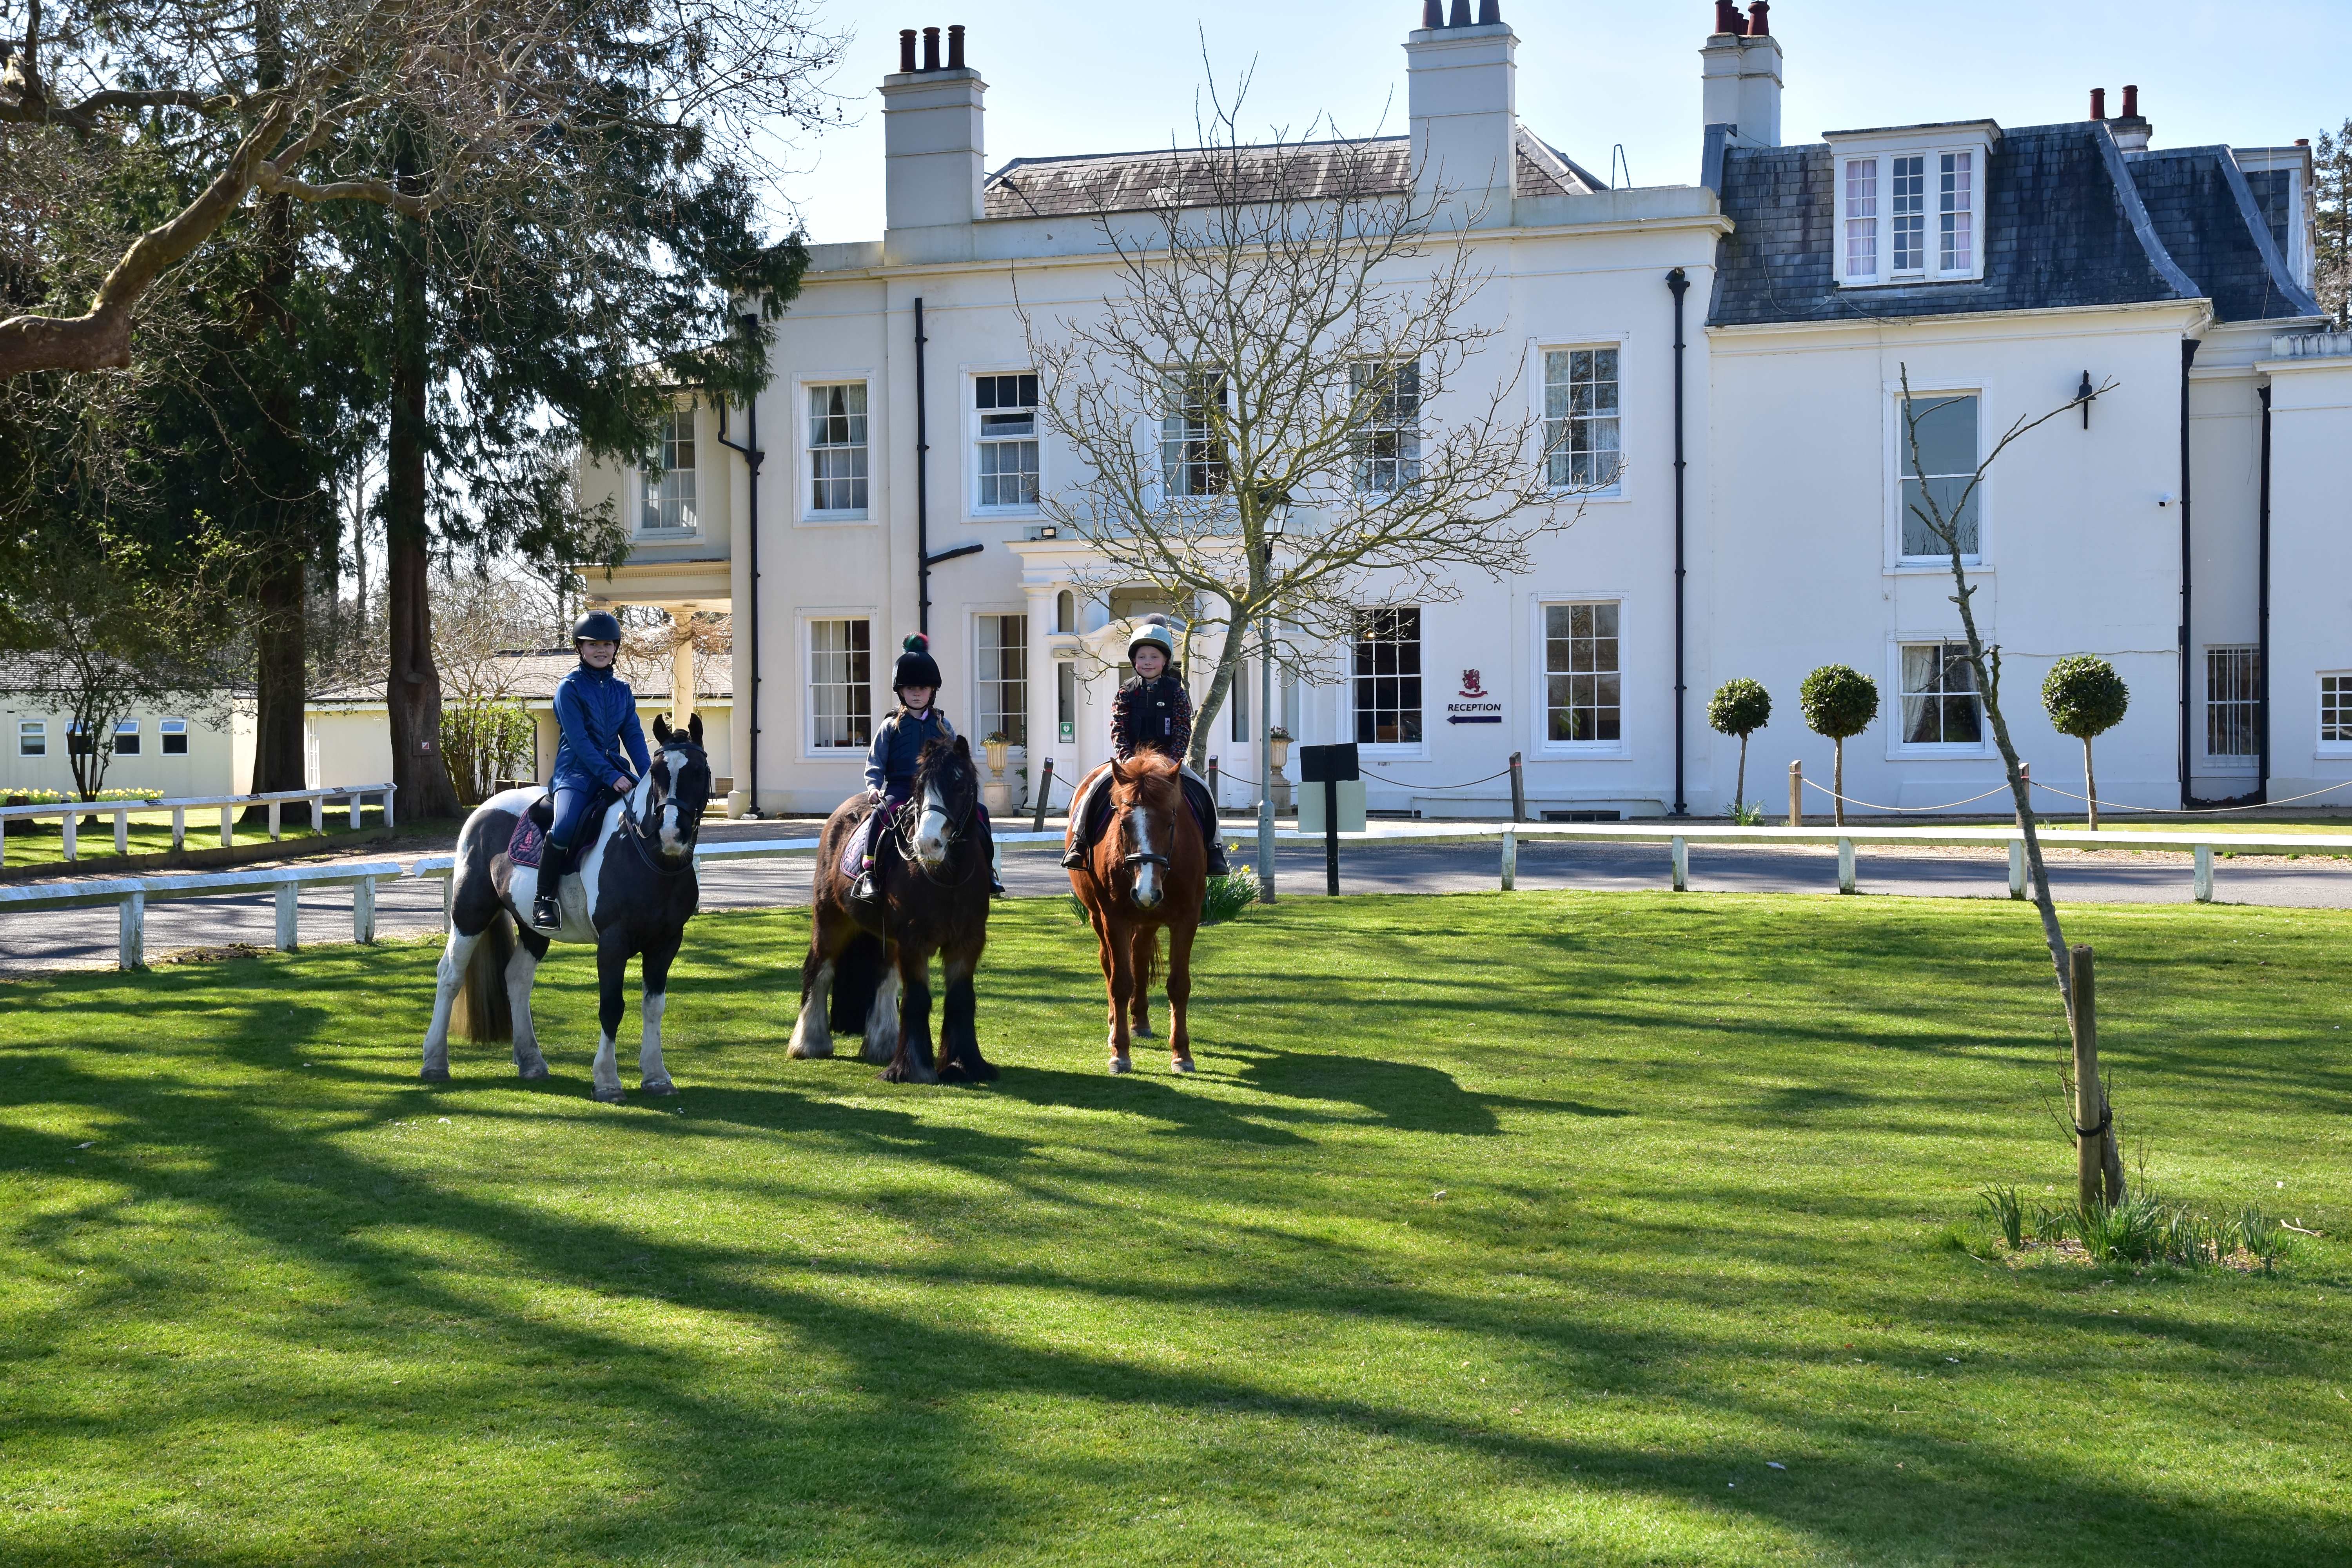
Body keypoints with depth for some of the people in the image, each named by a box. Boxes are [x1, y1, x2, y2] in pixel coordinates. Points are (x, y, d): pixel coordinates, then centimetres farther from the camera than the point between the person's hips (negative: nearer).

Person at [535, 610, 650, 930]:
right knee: (565, 827, -31)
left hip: (615, 769, 6)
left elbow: (633, 736, 9)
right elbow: (579, 740, -11)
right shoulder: (570, 688, -3)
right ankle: (544, 899, -18)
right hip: (576, 772, -5)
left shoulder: (622, 690, 14)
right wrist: (610, 776, -21)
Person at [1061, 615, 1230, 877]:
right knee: (1095, 789, -20)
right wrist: (1126, 757, -17)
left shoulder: (1176, 691, 4)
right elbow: (1118, 729, -1)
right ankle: (1080, 841, -13)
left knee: (1201, 792, -18)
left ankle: (1212, 847, -8)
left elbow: (1184, 729, -3)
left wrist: (1172, 760, -17)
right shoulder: (1126, 693, 6)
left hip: (1169, 759, 0)